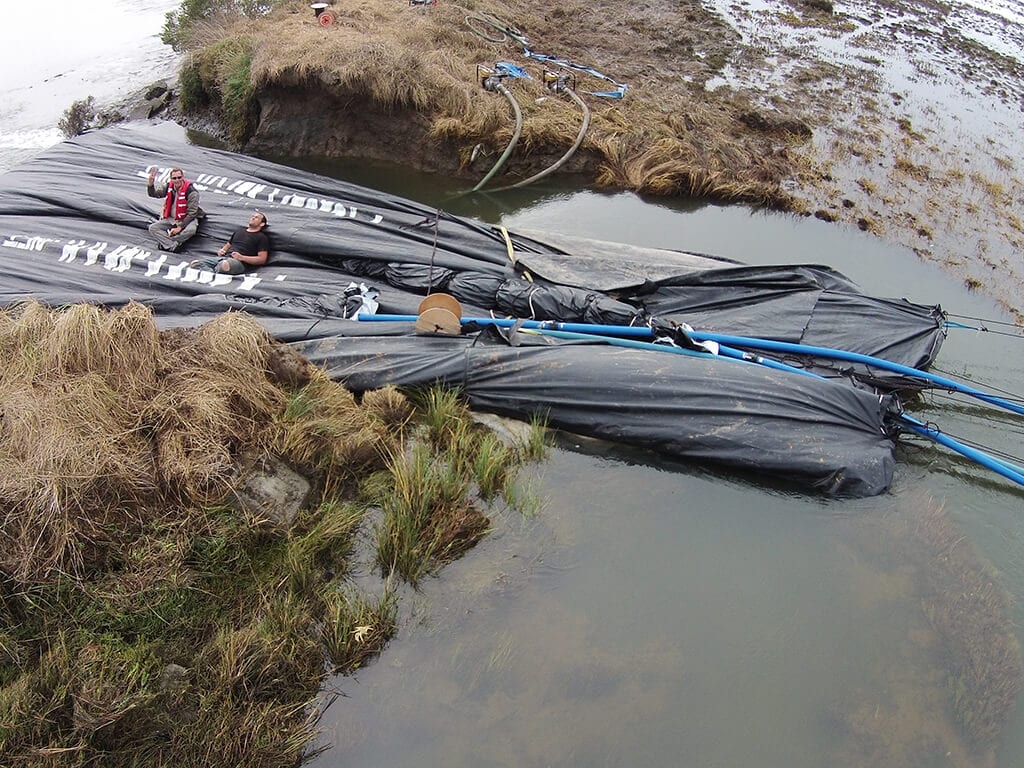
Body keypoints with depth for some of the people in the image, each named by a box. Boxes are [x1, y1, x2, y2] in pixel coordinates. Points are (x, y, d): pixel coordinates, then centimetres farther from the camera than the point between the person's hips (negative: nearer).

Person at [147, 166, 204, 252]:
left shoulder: (191, 191, -18)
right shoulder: (168, 187, -1)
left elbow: (191, 213, -18)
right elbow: (153, 193, 1)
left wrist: (180, 227, -21)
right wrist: (151, 183, -21)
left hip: (186, 219, -5)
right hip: (170, 219, 5)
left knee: (191, 230, -38)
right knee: (152, 228, -14)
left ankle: (165, 241, -23)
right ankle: (173, 246, -30)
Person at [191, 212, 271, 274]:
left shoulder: (262, 237, 9)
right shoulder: (240, 230, 30)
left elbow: (262, 259, -1)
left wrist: (242, 257, -11)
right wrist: (220, 251, 11)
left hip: (239, 262, -6)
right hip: (223, 257, 6)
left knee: (224, 264, -45)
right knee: (195, 263, -21)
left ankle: (212, 272, -23)